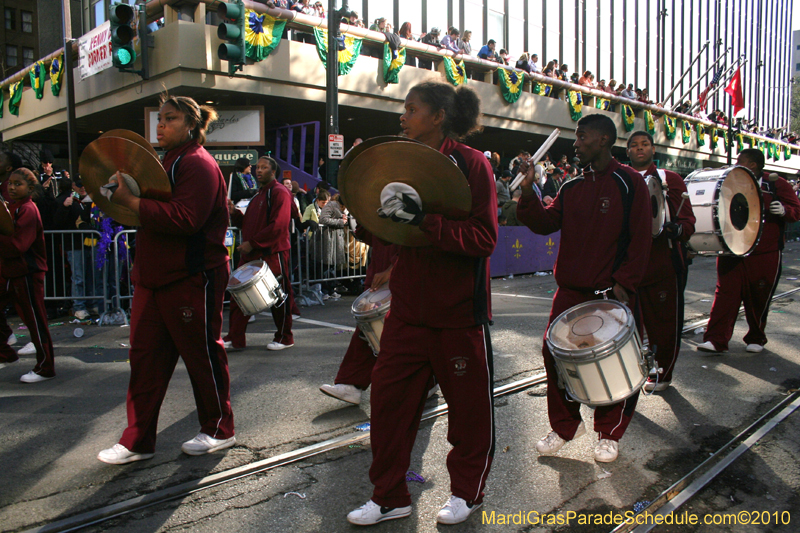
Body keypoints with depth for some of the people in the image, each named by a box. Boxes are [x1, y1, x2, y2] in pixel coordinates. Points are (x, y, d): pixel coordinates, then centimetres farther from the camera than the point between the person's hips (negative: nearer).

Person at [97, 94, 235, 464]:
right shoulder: (169, 162, 19)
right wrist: (126, 199, 9)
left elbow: (185, 219, -26)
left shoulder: (198, 164, -13)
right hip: (156, 276, 10)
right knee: (145, 356, 8)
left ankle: (219, 431, 21)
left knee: (202, 354, 4)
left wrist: (132, 202, -23)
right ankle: (137, 441, 17)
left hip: (192, 279, -9)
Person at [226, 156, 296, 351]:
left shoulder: (279, 192, -8)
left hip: (273, 253, -9)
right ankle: (235, 339, 11)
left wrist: (252, 243, -19)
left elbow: (278, 225, -19)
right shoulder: (258, 194, 21)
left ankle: (284, 338, 16)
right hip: (252, 254, 9)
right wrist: (234, 213, 4)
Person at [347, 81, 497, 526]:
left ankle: (467, 493, 31)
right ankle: (390, 497, 23)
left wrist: (423, 218, -28)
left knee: (470, 405, 9)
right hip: (408, 308, 6)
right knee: (388, 397, 6)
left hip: (459, 310, -6)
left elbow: (484, 238, -18)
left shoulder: (471, 164, -9)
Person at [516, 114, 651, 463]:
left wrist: (623, 282, -14)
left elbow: (640, 238, -7)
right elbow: (545, 223, 4)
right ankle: (565, 425, 22)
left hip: (612, 292, -4)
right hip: (571, 290, 5)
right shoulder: (572, 188, 11)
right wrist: (527, 192, -10)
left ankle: (609, 434, 24)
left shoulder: (628, 183, -4)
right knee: (555, 355, 3)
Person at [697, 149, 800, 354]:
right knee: (725, 293, -6)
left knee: (759, 299, 7)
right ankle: (716, 340, -7)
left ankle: (756, 339, 26)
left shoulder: (776, 184, 1)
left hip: (765, 255, -2)